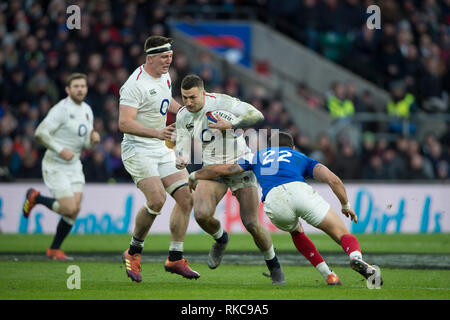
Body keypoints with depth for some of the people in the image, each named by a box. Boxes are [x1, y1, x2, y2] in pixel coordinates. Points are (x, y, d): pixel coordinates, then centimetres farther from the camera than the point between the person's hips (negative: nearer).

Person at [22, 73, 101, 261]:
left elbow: (86, 145, 17)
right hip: (55, 166, -7)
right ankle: (35, 198, 12)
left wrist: (93, 139, -6)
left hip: (74, 165, 7)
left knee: (76, 209, -3)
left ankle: (54, 249, 12)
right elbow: (40, 133, -20)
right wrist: (60, 150, -24)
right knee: (69, 208, -14)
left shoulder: (87, 110, 10)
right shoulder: (62, 109, -15)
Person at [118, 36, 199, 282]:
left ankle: (175, 258, 6)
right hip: (138, 149, -8)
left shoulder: (165, 77, 9)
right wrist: (156, 133, -34)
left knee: (186, 197, -2)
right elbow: (124, 123, -25)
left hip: (162, 150, 8)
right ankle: (133, 252, -3)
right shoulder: (135, 84, -18)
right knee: (157, 199, -23)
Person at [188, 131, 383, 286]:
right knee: (342, 234, 5)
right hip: (299, 189, -1)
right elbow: (332, 179, 18)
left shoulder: (259, 155, 38)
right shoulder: (301, 158, 35)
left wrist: (194, 176, 49)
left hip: (273, 201, 1)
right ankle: (356, 257, -31)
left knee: (295, 231, 35)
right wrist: (346, 206, 32)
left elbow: (224, 169, 34)